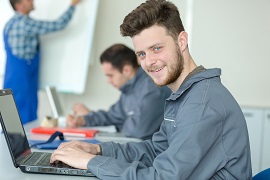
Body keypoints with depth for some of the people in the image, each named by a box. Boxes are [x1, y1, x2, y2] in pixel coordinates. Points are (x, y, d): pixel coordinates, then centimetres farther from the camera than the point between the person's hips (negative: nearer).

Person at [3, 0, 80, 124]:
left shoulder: (10, 24, 12)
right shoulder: (26, 23, -16)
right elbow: (59, 24, -13)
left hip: (12, 82, 9)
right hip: (22, 83, -9)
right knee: (26, 125, -4)